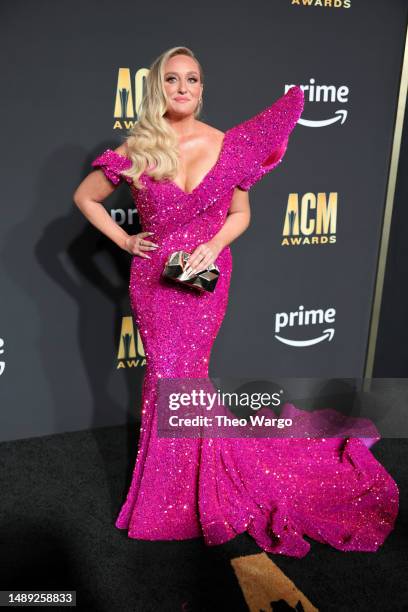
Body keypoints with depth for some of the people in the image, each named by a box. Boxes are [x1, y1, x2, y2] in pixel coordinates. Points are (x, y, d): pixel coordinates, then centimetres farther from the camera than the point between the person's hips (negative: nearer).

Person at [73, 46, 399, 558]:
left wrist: (214, 244, -11)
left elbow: (240, 213, 8)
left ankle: (172, 500, 29)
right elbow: (84, 197, 7)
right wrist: (124, 241, 0)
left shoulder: (229, 145, -2)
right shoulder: (136, 151, -4)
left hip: (205, 276, 0)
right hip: (153, 279, 1)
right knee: (172, 374, 5)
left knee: (176, 374, 3)